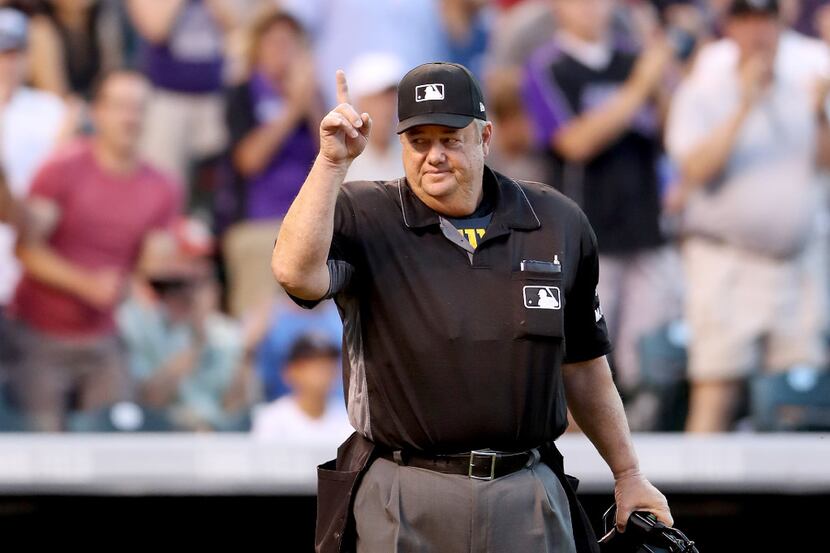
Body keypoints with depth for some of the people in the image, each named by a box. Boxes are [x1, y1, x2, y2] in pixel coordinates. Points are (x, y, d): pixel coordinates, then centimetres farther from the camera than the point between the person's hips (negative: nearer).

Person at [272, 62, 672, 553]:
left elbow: (583, 365, 17)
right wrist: (333, 161, -23)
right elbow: (295, 272, -21)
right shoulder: (362, 216, 0)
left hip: (528, 495, 2)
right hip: (403, 501, -2)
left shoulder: (558, 223, 9)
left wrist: (628, 475, 18)